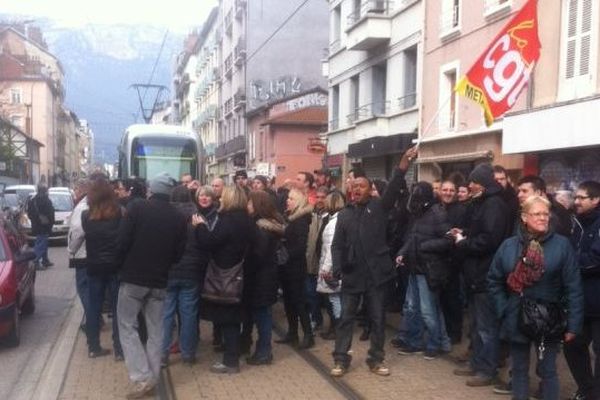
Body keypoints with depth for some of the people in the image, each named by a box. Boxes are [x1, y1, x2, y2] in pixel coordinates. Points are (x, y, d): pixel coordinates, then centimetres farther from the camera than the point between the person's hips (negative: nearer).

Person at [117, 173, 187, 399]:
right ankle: (152, 378, 15)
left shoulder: (136, 207, -9)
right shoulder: (178, 217, 1)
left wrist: (127, 263, 7)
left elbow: (122, 242, -13)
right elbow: (179, 253, 5)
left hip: (133, 277, -3)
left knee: (127, 325, 7)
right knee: (155, 329, 12)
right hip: (160, 280, 3)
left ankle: (142, 378, -2)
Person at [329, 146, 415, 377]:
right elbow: (337, 245, 5)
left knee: (377, 318, 9)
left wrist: (404, 163, -29)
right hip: (352, 274, 1)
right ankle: (341, 359, 17)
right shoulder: (344, 215, 8)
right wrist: (337, 268, -10)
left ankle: (376, 359, 22)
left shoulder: (379, 207, 2)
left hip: (376, 273, -1)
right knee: (346, 317, 7)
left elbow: (394, 188, -14)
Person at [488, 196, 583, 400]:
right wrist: (503, 310, -2)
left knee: (547, 370, 9)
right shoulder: (509, 245, 0)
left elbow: (573, 288, -9)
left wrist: (573, 325, -11)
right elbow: (494, 280, 8)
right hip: (516, 320, 3)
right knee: (519, 369, 15)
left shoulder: (562, 244, -8)